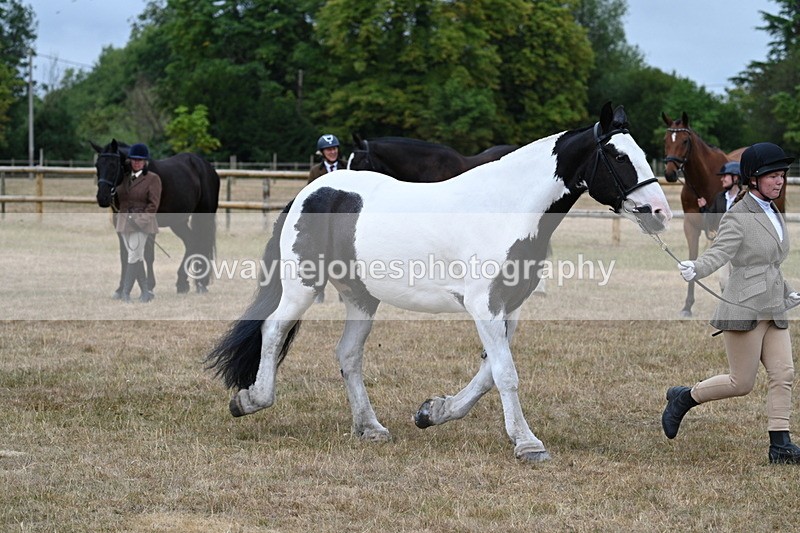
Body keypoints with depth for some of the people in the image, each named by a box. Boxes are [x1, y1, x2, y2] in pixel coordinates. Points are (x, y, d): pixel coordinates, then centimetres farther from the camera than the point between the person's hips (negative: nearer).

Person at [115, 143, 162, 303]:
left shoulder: (153, 179, -5)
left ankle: (125, 292, -14)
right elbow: (119, 198, 20)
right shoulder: (124, 178, 12)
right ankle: (146, 292, 18)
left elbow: (153, 204, -10)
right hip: (124, 222, 6)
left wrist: (141, 219, -18)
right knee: (137, 258, 10)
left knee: (133, 257, -13)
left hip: (142, 222, -6)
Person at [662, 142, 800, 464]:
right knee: (742, 383, -3)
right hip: (744, 308, -8)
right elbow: (718, 253, -22)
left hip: (773, 311, 8)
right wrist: (695, 270, -42)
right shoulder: (738, 217, -9)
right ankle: (683, 398, 18)